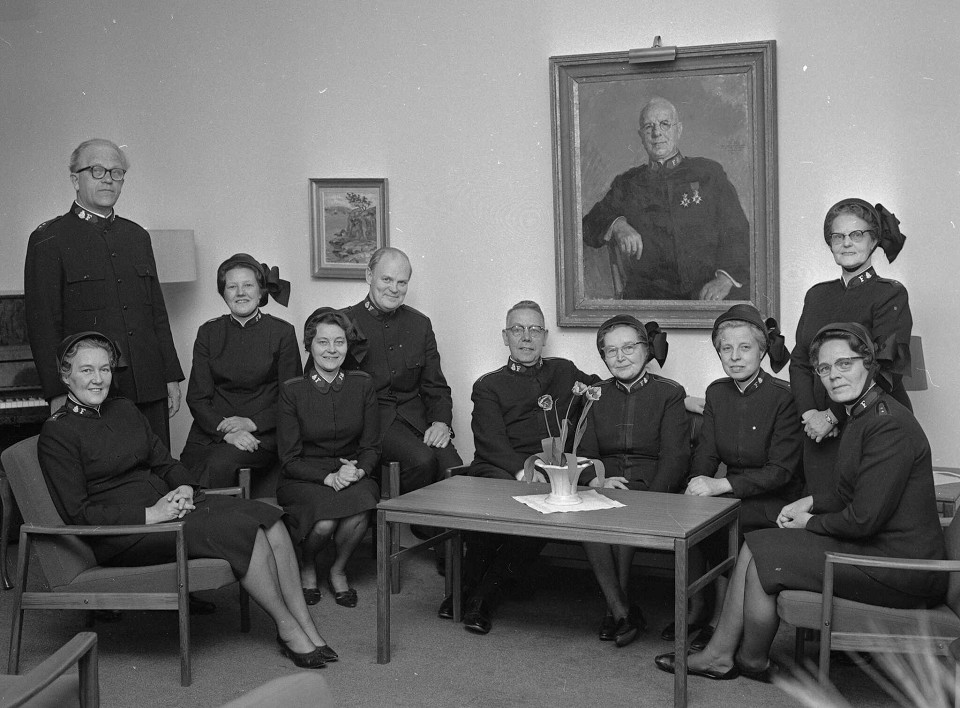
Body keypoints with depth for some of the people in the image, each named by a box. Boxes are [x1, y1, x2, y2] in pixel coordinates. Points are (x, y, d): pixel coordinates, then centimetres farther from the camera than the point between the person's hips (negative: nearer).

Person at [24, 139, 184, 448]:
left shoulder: (137, 236, 17)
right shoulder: (49, 240, -1)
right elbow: (42, 323, -6)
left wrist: (171, 377, 12)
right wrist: (59, 394, -12)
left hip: (149, 389, 5)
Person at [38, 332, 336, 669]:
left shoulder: (124, 409, 17)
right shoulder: (56, 434, -6)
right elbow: (78, 513, -12)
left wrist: (184, 488, -4)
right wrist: (150, 514, -18)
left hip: (167, 501, 7)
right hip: (122, 534, -7)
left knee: (268, 518, -16)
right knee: (245, 530, -24)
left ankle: (306, 626, -15)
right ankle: (289, 630, -10)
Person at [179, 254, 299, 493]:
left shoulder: (282, 332, 5)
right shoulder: (208, 332, 12)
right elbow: (197, 397, 7)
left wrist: (252, 422, -10)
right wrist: (226, 431, -10)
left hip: (262, 433, -2)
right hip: (211, 430, 2)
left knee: (220, 465, -31)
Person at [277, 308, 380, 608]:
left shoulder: (362, 385, 2)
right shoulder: (291, 391, -6)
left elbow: (372, 448, 6)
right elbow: (290, 459, -5)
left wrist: (358, 471, -16)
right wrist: (329, 477, -20)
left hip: (352, 474, 2)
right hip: (303, 480, -2)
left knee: (358, 513, -32)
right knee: (324, 522, -32)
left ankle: (339, 570, 0)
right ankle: (306, 567, 4)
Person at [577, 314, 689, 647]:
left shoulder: (670, 393, 6)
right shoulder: (596, 396, 19)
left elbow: (674, 457, -4)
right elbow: (584, 452, 9)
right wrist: (596, 480, -15)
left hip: (651, 487, -3)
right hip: (605, 487, 3)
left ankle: (616, 609, -17)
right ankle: (622, 610, -24)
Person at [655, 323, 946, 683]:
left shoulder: (890, 426, -21)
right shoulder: (863, 415, 12)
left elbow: (864, 518, -23)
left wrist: (812, 523, -6)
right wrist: (812, 503, 6)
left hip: (898, 565, -10)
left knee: (762, 555, -7)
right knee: (755, 545, 6)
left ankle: (753, 662, 16)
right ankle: (720, 655, 11)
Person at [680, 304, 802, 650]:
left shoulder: (784, 397, -13)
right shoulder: (717, 392, 6)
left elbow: (780, 470, -17)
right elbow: (705, 453, 4)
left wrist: (720, 485, -27)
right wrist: (697, 485, -19)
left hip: (776, 502, -5)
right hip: (732, 495, 5)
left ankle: (721, 618, -8)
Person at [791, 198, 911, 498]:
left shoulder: (891, 295, -4)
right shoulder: (817, 295, 14)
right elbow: (799, 361, 10)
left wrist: (833, 416, -14)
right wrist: (809, 413, -6)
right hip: (820, 433, 5)